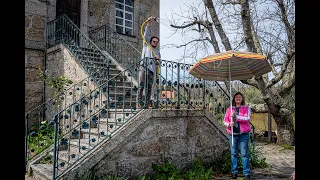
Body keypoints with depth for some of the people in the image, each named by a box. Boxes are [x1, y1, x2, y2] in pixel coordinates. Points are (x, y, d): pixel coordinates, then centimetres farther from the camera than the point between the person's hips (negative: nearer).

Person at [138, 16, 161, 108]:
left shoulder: (157, 52, 31)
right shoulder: (146, 45, 20)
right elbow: (146, 34, 10)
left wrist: (158, 58, 0)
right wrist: (149, 23, 2)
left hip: (152, 70, 4)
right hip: (144, 68, -4)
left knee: (149, 88, -3)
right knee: (141, 86, -12)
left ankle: (147, 103, -2)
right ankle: (139, 102, -13)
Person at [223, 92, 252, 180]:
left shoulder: (247, 108, 6)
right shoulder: (229, 109, 12)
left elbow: (247, 118, -10)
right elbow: (225, 120, 9)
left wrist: (235, 116, -20)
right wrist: (229, 124, -13)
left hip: (243, 134, -2)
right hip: (232, 134, 2)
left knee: (244, 154, -4)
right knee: (233, 153, 6)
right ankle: (234, 172, 16)